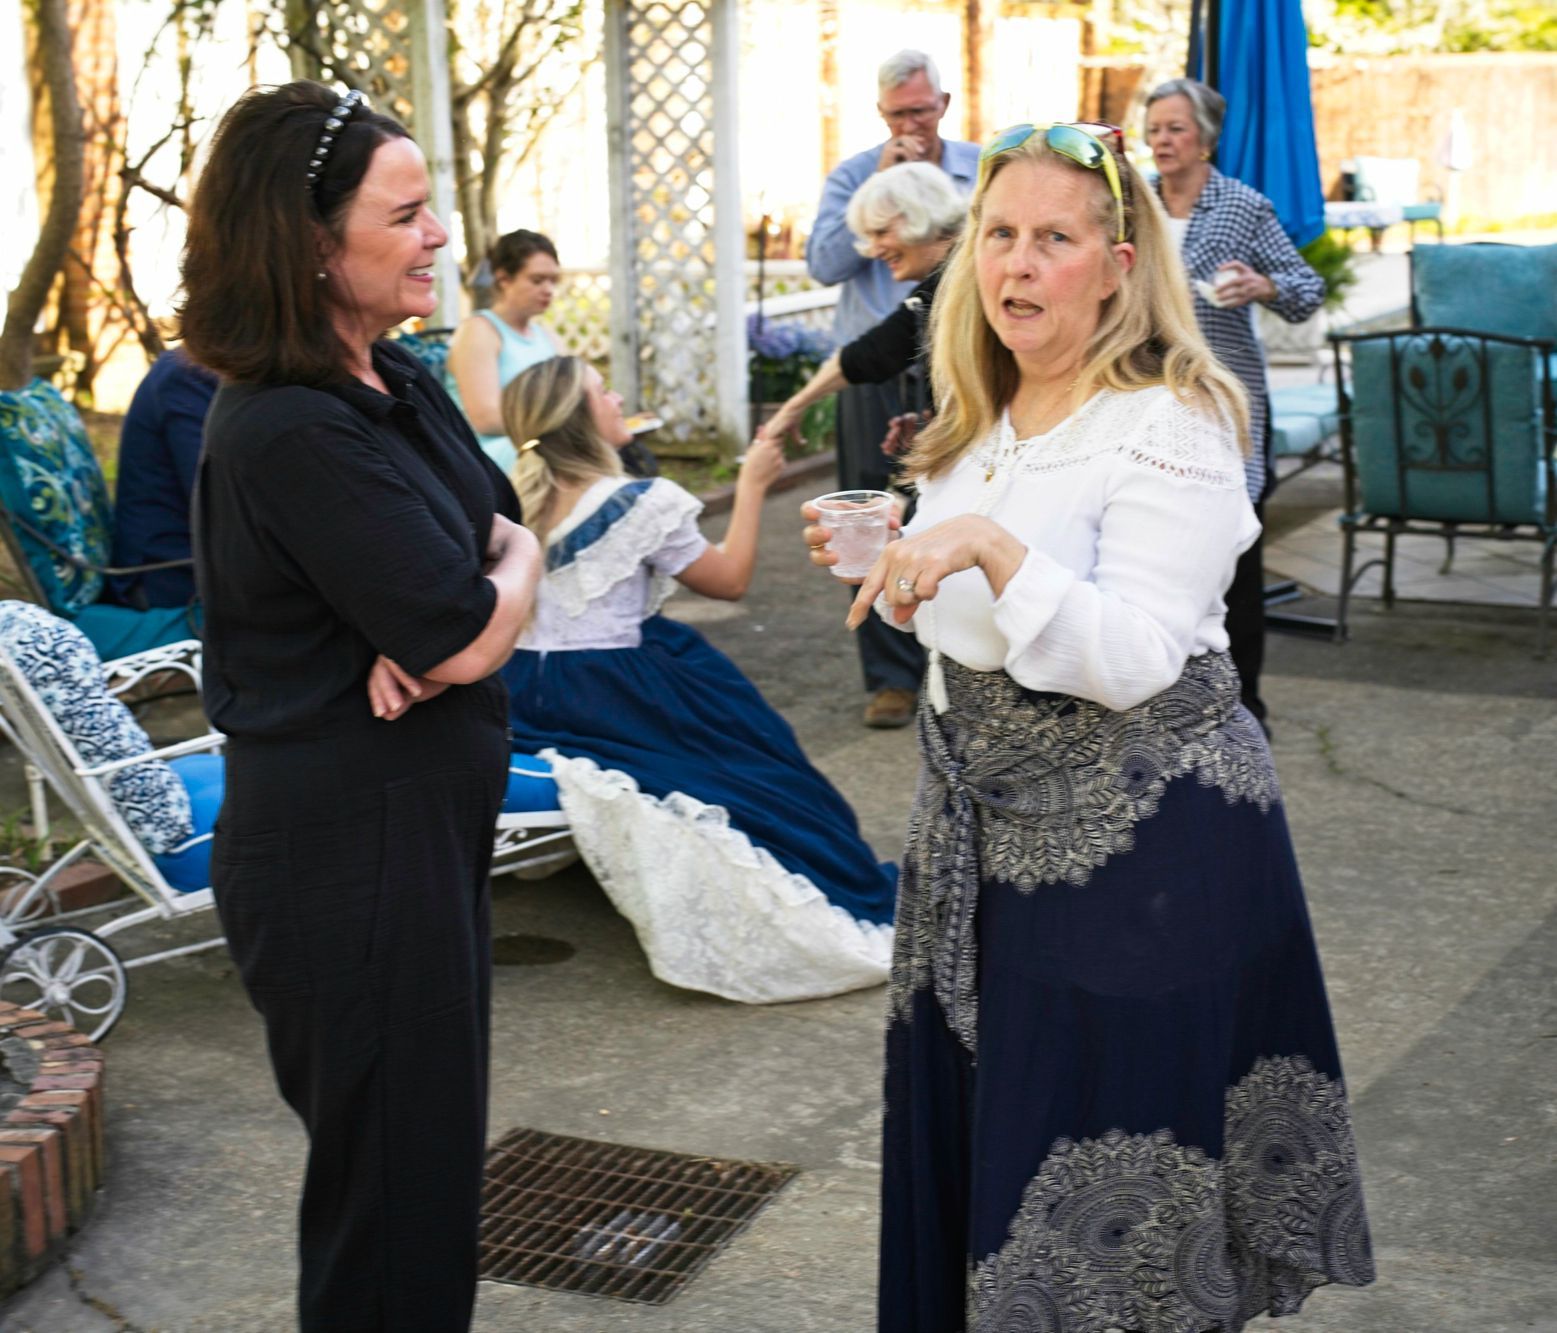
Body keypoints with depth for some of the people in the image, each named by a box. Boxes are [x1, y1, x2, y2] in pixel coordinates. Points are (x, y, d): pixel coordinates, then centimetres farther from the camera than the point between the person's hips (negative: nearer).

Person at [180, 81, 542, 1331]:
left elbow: (505, 524, 9)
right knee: (399, 1194, 3)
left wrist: (428, 631, -12)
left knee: (428, 1167, 23)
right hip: (353, 854, -9)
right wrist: (510, 567, -1)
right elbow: (474, 635, -24)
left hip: (423, 829, 10)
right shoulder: (292, 433, -23)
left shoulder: (398, 382, 7)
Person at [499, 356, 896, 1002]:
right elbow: (729, 579, -3)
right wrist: (752, 484, 4)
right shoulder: (640, 504, -15)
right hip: (617, 702, -7)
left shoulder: (518, 502, 1)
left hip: (528, 702, 7)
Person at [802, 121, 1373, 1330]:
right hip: (990, 820, 8)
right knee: (975, 1131, 16)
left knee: (1109, 1162, 1)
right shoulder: (981, 422, 9)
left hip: (1139, 836, -8)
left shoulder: (1173, 428, -16)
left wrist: (992, 548, -35)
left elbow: (1133, 662, -25)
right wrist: (890, 577, 3)